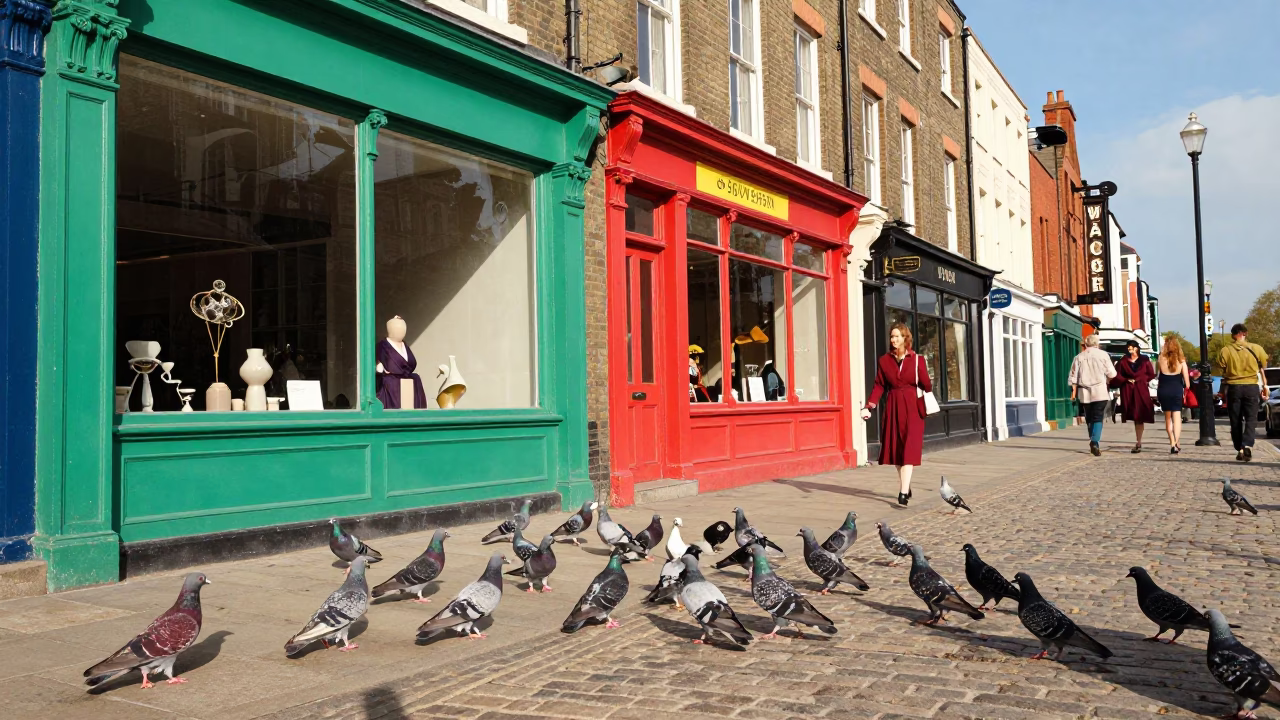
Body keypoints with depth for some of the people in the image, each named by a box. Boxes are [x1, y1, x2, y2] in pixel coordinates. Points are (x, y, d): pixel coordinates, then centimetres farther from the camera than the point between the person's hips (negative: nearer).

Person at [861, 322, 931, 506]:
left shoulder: (917, 360, -1)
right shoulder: (884, 360, 4)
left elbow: (927, 385, -1)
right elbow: (879, 386, 2)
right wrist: (868, 407, -8)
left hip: (912, 408, -3)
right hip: (893, 407, 3)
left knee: (909, 449, -10)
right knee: (896, 449, 8)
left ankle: (903, 492, -15)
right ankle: (906, 487, 23)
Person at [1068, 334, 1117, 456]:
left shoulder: (1079, 357, 4)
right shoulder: (1103, 355, 0)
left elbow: (1073, 376, 3)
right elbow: (1111, 373, 3)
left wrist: (1074, 391, 8)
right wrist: (1107, 381, 24)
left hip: (1084, 392, 2)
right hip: (1100, 391, -2)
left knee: (1089, 418, 12)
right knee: (1098, 418, -4)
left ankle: (1093, 442, 15)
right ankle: (1095, 442, -21)